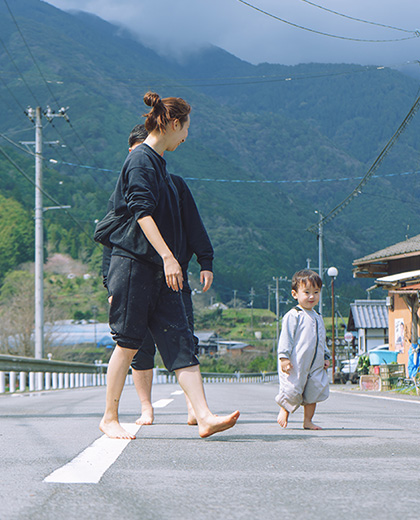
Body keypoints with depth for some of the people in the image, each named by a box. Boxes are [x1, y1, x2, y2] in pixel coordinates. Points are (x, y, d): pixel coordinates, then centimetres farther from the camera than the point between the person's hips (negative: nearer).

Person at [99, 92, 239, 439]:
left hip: (159, 268, 9)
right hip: (134, 264, -9)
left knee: (180, 340, -2)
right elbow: (142, 212, -20)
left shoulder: (157, 163, 19)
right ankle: (110, 418, 11)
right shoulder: (141, 160, -9)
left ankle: (204, 417, -9)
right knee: (129, 343, -2)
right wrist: (168, 256, -26)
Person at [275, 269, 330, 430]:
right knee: (293, 390, -6)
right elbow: (286, 337, -11)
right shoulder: (293, 316, -7)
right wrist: (284, 357, -17)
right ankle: (284, 411, 22)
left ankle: (308, 421, 15)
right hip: (296, 364, -7)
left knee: (314, 391, 5)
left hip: (316, 365, 7)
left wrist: (326, 357, 19)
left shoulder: (318, 317, 17)